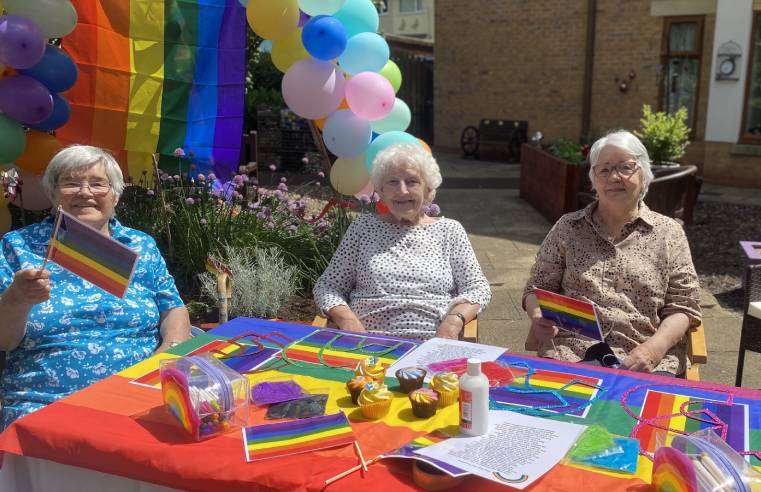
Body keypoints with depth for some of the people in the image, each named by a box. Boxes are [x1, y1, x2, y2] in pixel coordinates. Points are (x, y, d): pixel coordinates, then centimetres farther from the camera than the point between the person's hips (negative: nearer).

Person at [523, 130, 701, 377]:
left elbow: (682, 307, 6)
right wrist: (538, 317, -9)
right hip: (569, 355, 1)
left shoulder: (669, 233, 9)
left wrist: (654, 348, -13)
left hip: (649, 363, 0)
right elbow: (537, 288, 14)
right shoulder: (567, 228, 11)